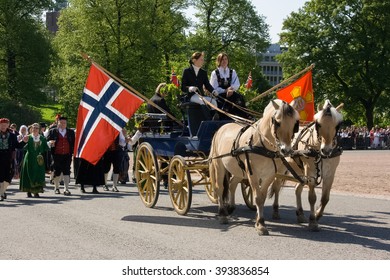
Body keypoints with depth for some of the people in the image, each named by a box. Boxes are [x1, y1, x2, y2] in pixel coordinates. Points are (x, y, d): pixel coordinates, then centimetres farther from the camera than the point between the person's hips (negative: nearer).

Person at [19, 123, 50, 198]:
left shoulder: (42, 138, 8)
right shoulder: (28, 138, 4)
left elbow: (46, 148, 7)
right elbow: (24, 148, -6)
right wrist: (24, 142, -23)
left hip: (39, 160, 1)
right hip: (30, 159, -1)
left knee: (39, 174, -4)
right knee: (29, 174, 2)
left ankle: (36, 192, 0)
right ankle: (29, 191, 12)